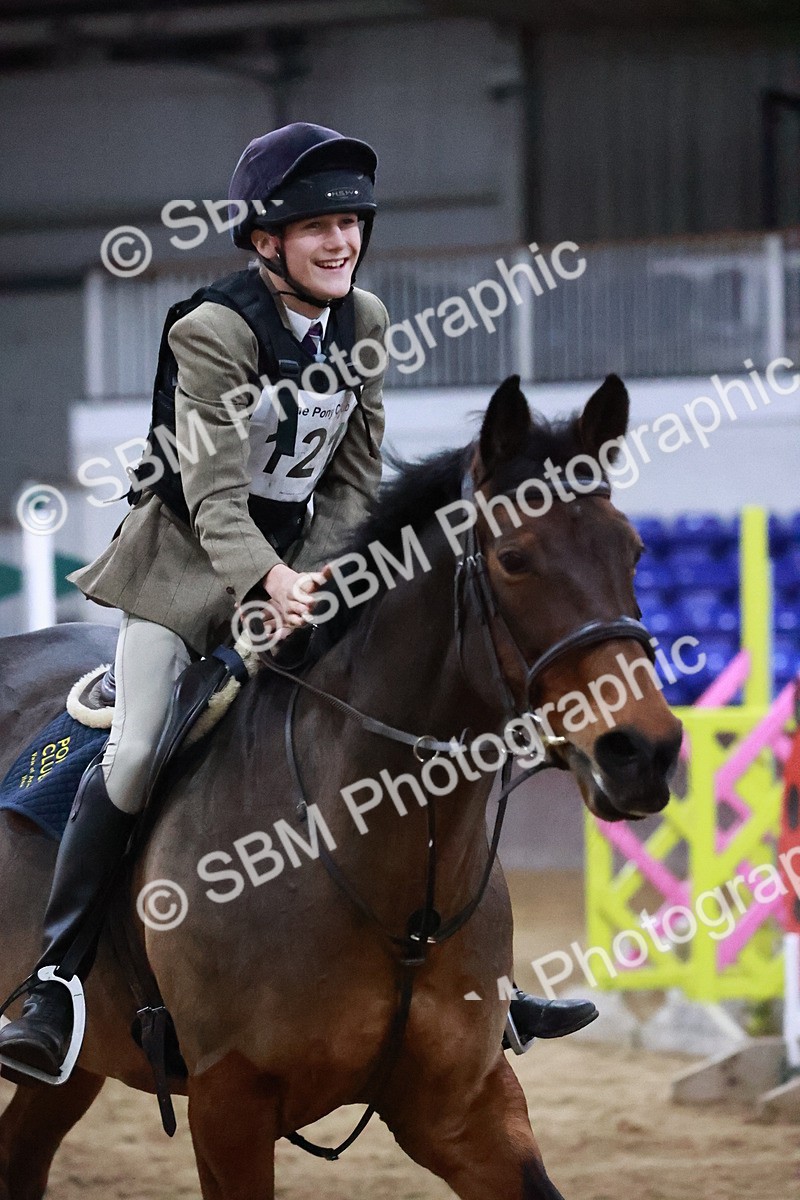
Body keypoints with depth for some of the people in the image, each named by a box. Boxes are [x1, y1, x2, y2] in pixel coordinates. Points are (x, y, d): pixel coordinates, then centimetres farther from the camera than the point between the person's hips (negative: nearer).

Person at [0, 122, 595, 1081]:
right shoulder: (211, 332, -20)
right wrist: (269, 583, -44)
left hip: (301, 558, 6)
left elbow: (355, 479, 2)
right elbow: (213, 495, -27)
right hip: (187, 558, -6)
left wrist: (312, 581, -13)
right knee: (134, 756, -20)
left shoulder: (364, 322, -1)